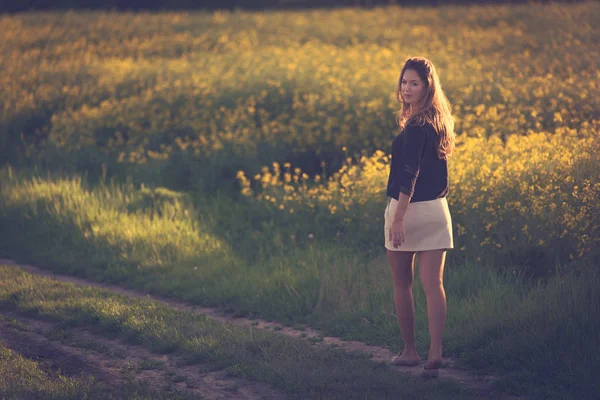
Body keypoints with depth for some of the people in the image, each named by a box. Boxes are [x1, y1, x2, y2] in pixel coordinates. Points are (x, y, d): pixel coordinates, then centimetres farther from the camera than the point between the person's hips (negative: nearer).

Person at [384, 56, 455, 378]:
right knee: (433, 284, 0)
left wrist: (398, 217, -23)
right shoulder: (439, 121, 9)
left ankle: (409, 350, 18)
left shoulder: (415, 126, -16)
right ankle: (435, 353, -9)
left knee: (402, 284, 9)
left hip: (407, 208, -7)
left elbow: (410, 174, -21)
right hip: (437, 210, 7)